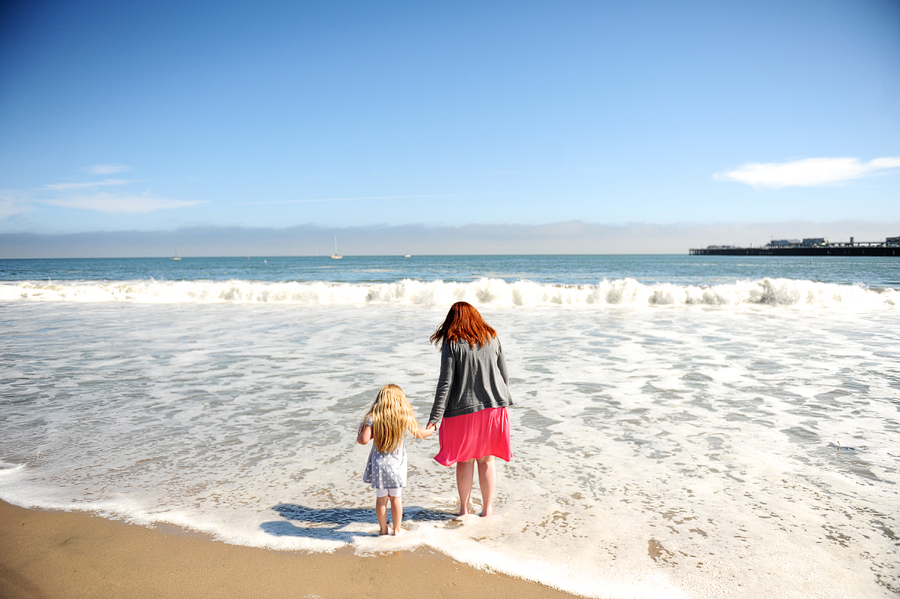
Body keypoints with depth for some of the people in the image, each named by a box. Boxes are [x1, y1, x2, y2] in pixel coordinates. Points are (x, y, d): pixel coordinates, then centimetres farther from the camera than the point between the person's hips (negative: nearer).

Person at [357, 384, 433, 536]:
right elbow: (418, 434, 7)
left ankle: (383, 529, 27)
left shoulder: (373, 417, -12)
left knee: (381, 498, 14)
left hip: (379, 463, 0)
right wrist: (431, 431, 28)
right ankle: (397, 529, 26)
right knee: (396, 497, 15)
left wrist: (359, 434, 6)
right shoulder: (405, 417, -8)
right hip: (396, 463, 0)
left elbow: (364, 440, -17)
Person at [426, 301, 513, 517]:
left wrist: (436, 416, -11)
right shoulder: (492, 338, 3)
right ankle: (487, 508, 22)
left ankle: (464, 509, 21)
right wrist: (502, 399, 23)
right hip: (493, 406, 3)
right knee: (486, 459, 14)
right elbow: (504, 376, 8)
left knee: (465, 460, 11)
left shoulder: (451, 344, -9)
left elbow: (445, 383, -13)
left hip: (463, 410, -3)